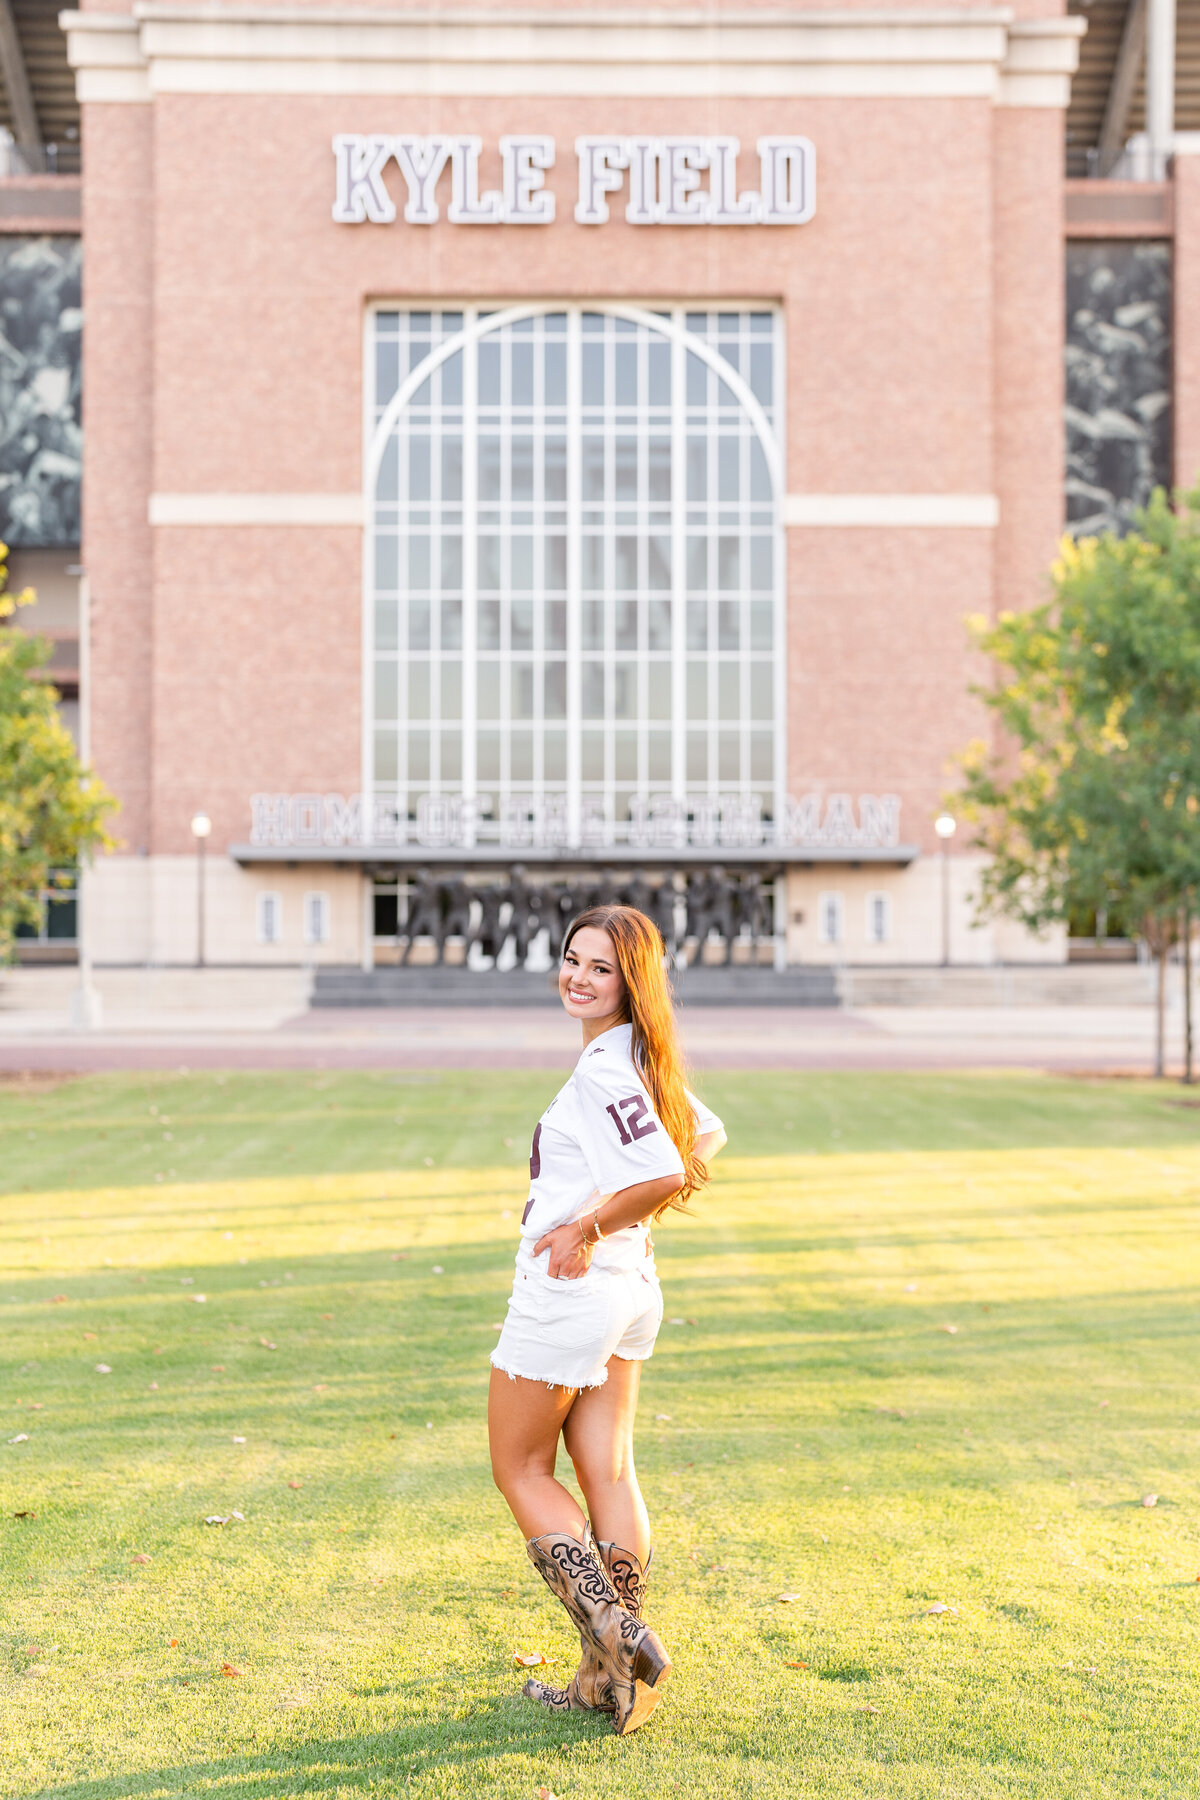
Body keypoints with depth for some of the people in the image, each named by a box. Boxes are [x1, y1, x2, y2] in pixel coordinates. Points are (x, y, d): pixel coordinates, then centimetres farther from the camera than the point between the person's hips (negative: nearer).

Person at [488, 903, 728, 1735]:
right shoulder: (642, 1060, 9)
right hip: (632, 1291, 9)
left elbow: (663, 1172, -31)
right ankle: (615, 1677, 16)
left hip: (566, 1288, -9)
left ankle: (613, 1628, -5)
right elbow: (704, 1137, 24)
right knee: (608, 1473, 11)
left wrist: (588, 1227, -19)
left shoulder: (601, 1069, -19)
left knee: (520, 1468, 7)